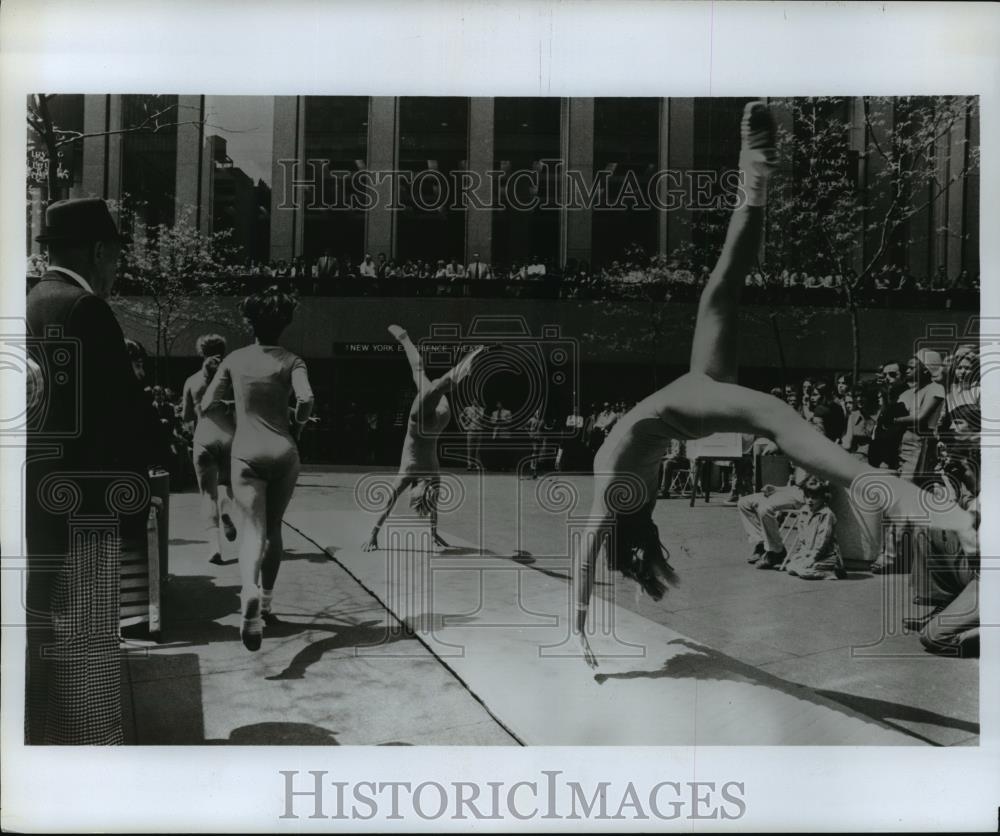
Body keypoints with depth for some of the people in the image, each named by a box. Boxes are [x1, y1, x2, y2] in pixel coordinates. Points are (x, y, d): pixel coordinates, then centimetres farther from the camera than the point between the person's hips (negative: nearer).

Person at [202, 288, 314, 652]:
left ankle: (250, 593, -37)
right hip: (283, 453, 1)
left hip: (246, 454, 0)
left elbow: (206, 406, 5)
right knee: (273, 529, 17)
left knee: (253, 529, -8)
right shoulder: (291, 361, 0)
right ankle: (265, 604, 26)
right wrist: (298, 425, 2)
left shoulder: (234, 360, 4)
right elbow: (306, 399, -18)